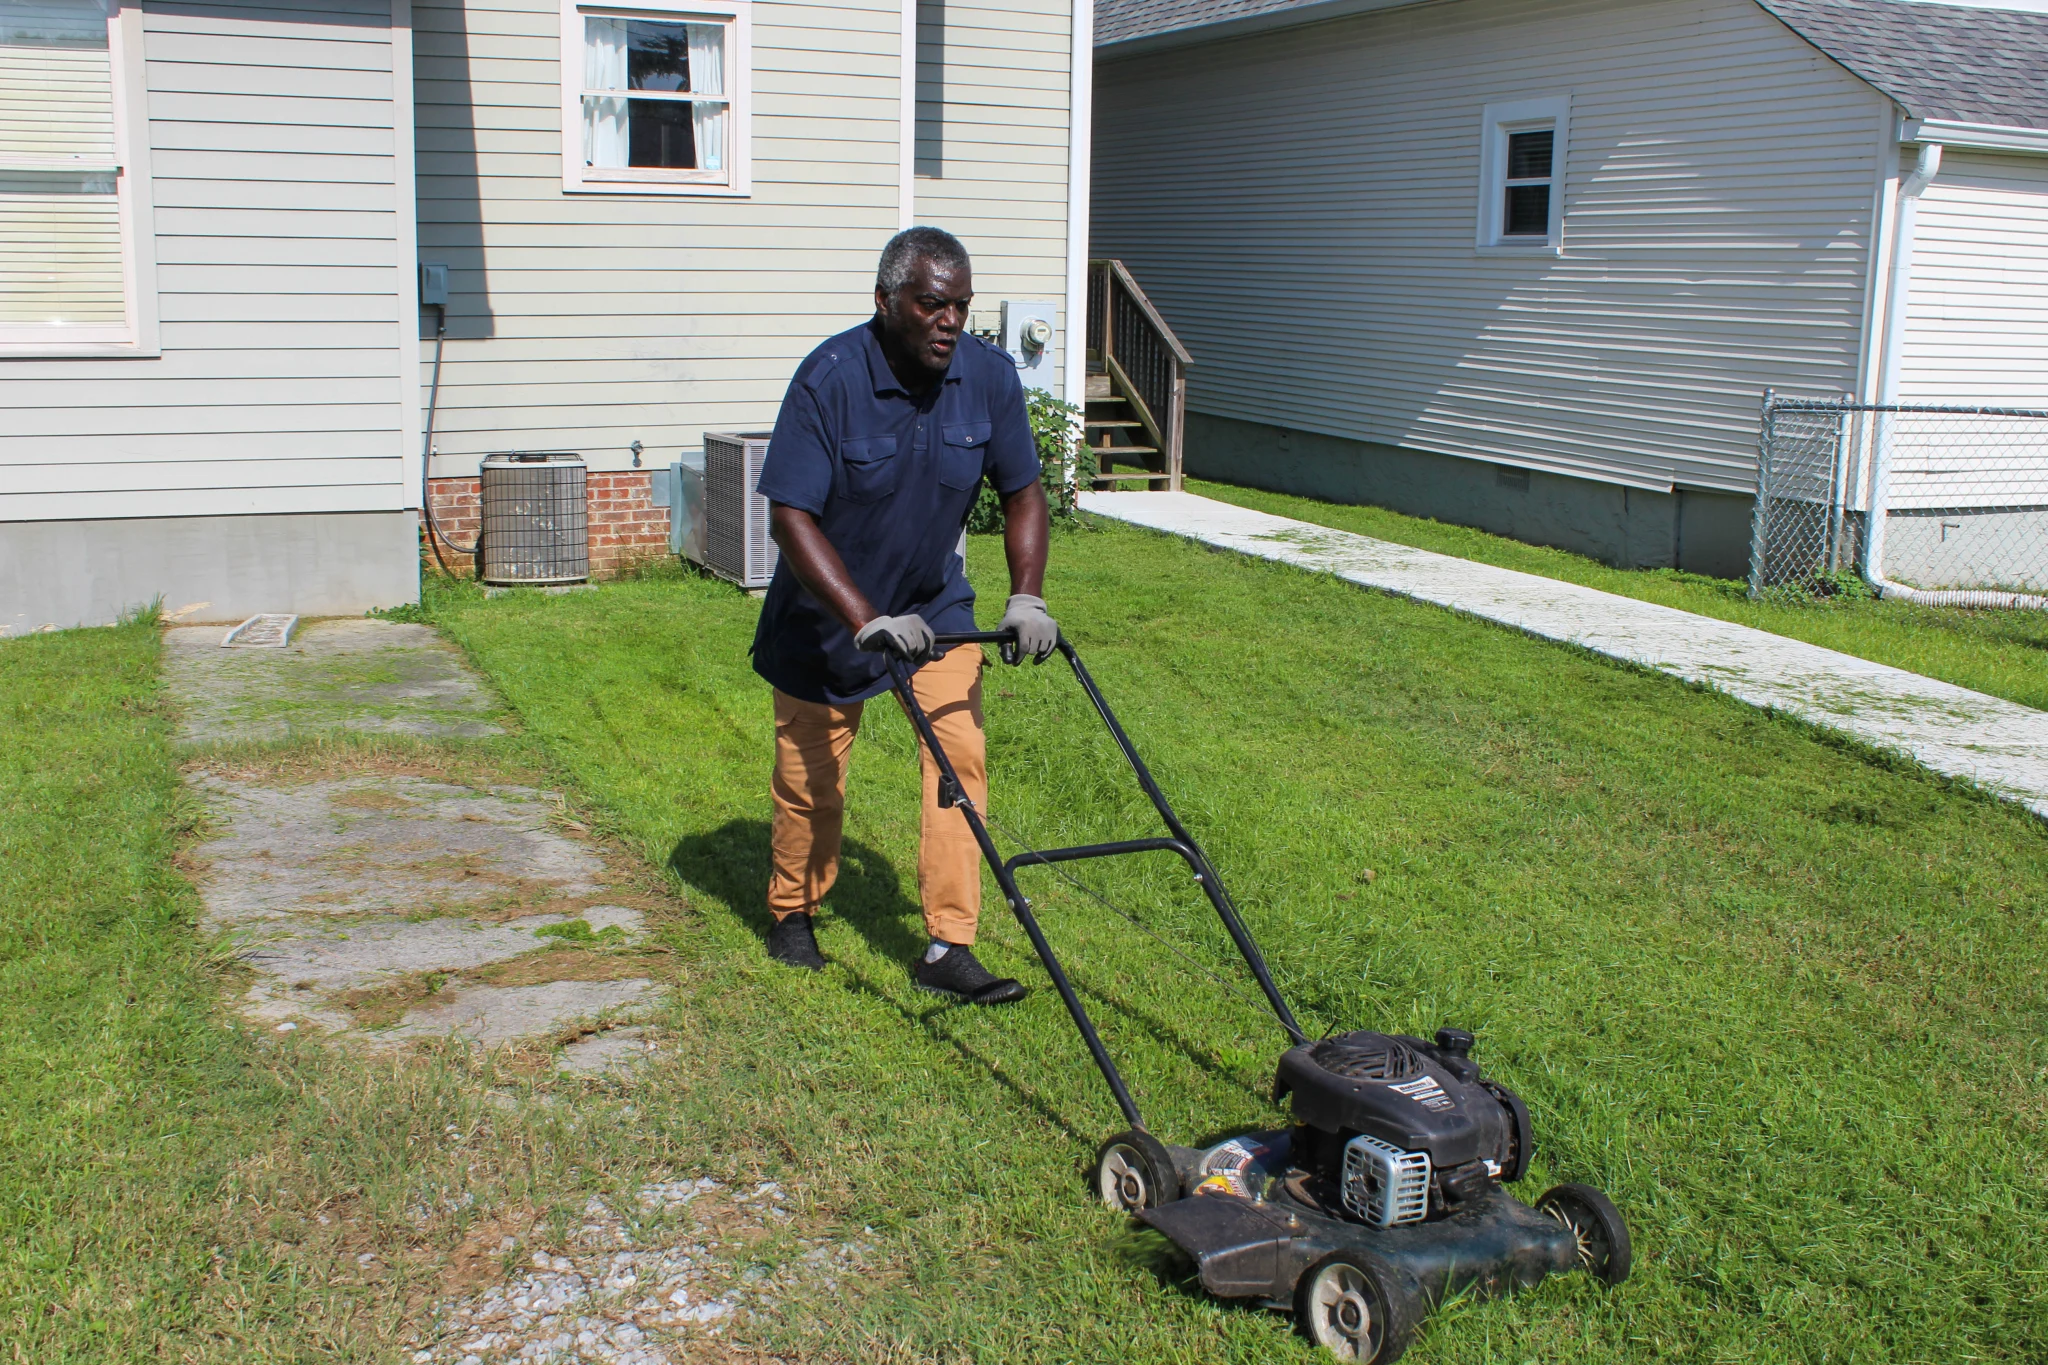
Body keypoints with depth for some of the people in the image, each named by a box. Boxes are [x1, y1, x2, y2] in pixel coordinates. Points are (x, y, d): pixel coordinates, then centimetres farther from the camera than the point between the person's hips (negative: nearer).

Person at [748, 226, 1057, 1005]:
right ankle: (793, 913, 35)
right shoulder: (830, 378, -26)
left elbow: (1022, 494, -2)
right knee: (812, 778, 8)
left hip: (935, 603, 3)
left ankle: (948, 948, -5)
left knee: (961, 753, -10)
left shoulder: (989, 375, -13)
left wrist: (1026, 600, -15)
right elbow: (790, 515, -29)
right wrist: (866, 620, -37)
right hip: (826, 611, -3)